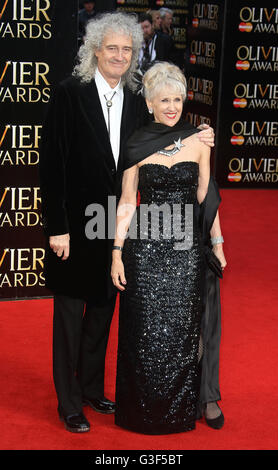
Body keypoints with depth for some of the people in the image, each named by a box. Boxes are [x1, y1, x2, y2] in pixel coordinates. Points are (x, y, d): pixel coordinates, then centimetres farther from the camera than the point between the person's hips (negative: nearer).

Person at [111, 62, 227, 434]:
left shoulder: (198, 141, 3)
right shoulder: (137, 145, 1)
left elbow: (206, 195, 7)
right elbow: (127, 202, 2)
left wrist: (217, 243, 4)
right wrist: (117, 253, -3)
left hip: (187, 249, 1)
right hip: (145, 247, -1)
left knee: (183, 330, 4)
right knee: (145, 330, 3)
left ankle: (182, 410, 22)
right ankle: (144, 410, 20)